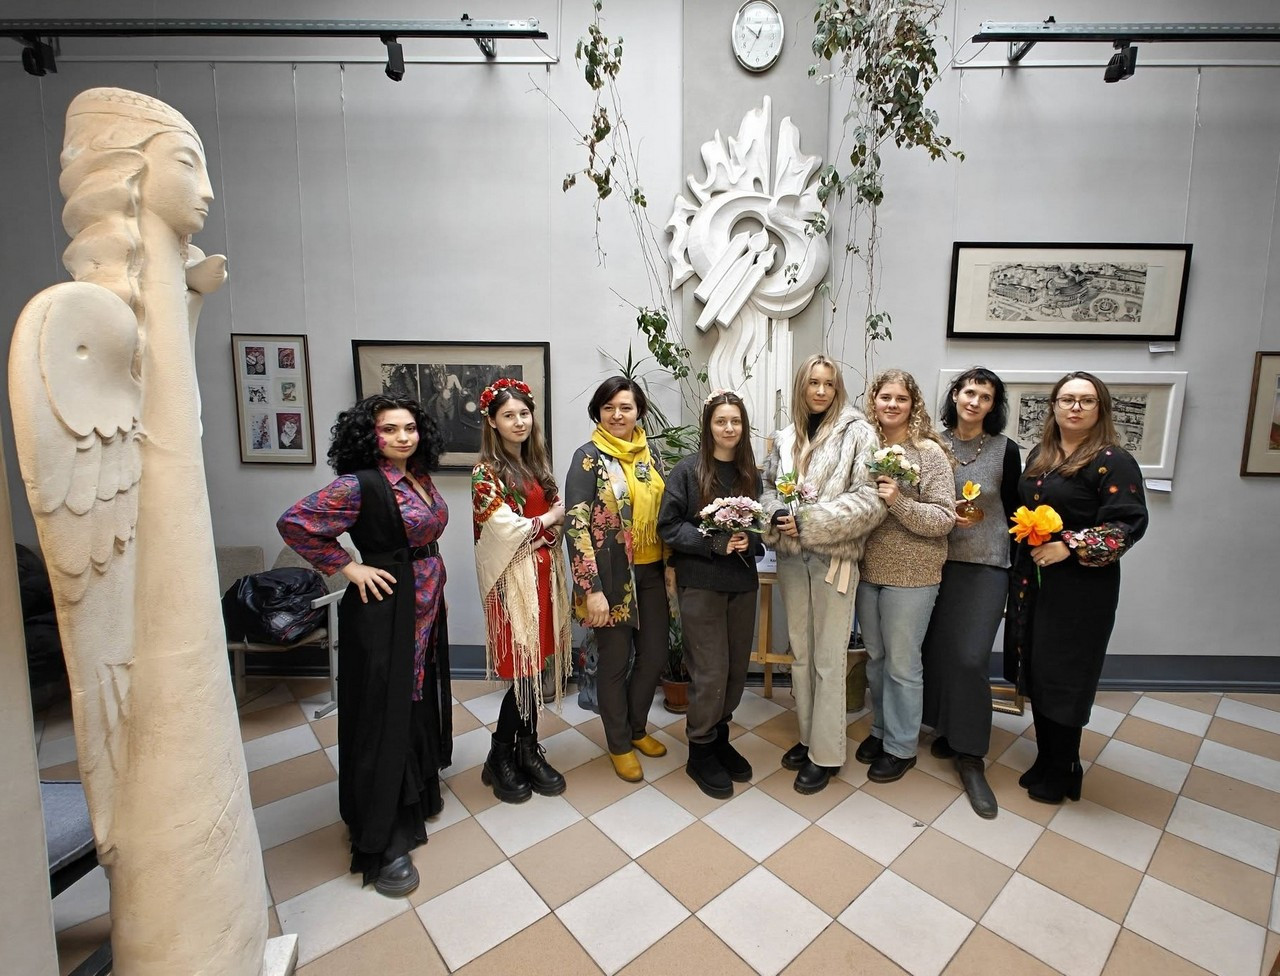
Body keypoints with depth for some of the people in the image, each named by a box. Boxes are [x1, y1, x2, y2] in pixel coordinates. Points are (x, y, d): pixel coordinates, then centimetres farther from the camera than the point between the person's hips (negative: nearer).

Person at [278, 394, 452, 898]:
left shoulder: (421, 479, 6)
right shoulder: (360, 485, -18)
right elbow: (294, 523, -19)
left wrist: (431, 578, 12)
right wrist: (347, 567, -17)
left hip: (426, 607, 8)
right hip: (384, 610, -8)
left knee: (421, 700, 20)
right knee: (384, 714, 0)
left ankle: (417, 794, 41)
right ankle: (381, 844, 13)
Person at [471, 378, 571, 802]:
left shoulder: (535, 465, 12)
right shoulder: (487, 472, -10)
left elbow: (557, 513, 16)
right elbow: (507, 530, -17)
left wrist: (556, 516, -6)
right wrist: (550, 517, -5)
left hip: (544, 574, 7)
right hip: (513, 580, -6)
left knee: (536, 667, 12)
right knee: (523, 671, -1)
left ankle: (528, 749, 28)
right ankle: (500, 759, 20)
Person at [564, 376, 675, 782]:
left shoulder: (647, 455, 7)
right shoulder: (589, 457, -11)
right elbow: (576, 525, -17)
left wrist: (670, 564, 9)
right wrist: (591, 589, -21)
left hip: (649, 572, 6)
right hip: (611, 576, -6)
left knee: (654, 654, 14)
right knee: (615, 661, 9)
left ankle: (637, 728, 39)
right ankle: (619, 744, 31)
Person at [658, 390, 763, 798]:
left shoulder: (750, 474, 6)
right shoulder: (687, 470, -7)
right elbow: (669, 526, -10)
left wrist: (749, 540, -11)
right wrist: (714, 542, -20)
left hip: (743, 581, 5)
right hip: (700, 583, -5)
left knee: (737, 669, 12)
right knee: (711, 672, 0)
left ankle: (719, 737, 35)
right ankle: (700, 751, 22)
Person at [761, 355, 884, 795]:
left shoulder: (857, 433, -6)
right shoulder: (785, 438, 8)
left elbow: (870, 500, -13)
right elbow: (767, 487, 12)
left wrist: (810, 521, -18)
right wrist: (777, 514, -10)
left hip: (834, 559, -5)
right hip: (791, 557, 5)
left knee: (829, 660, 4)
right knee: (800, 653, 15)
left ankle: (826, 753, 19)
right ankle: (807, 736, 33)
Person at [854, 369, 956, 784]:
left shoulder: (928, 452, -10)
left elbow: (944, 519, -14)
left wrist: (899, 502, -26)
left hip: (910, 575, -5)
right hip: (868, 569, 5)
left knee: (901, 662, 7)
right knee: (875, 657, 18)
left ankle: (901, 746, 26)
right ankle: (882, 729, 37)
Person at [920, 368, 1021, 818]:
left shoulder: (1006, 450, 0)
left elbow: (1014, 510, 6)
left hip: (985, 565, -2)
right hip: (937, 560, 2)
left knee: (970, 657, -7)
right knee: (936, 649, 7)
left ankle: (970, 758, 7)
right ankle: (947, 728, 30)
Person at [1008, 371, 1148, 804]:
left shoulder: (1113, 462, -9)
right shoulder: (1039, 455, 11)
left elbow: (1129, 523, -15)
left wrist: (1071, 546, -22)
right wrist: (1020, 568, 11)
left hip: (1081, 589, -6)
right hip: (1032, 582, 6)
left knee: (1064, 679, 3)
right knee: (1036, 674, 13)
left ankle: (1061, 772, 23)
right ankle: (1045, 759, 31)